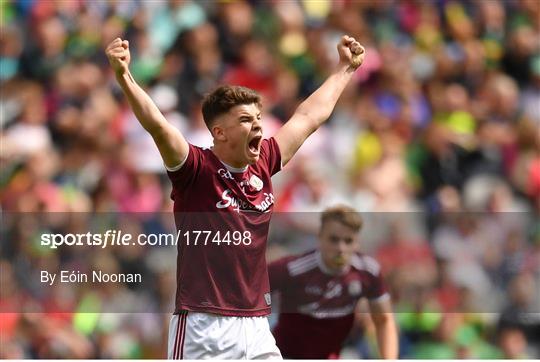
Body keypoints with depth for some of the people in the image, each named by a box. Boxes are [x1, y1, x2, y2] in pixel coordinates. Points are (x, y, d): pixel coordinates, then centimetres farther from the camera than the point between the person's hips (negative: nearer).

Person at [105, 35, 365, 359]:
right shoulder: (197, 169, -6)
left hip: (257, 331, 6)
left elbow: (311, 115, 25)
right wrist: (124, 77, -37)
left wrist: (346, 69, 37)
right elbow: (156, 124, -22)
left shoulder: (263, 166, 11)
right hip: (203, 331, -6)